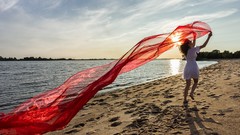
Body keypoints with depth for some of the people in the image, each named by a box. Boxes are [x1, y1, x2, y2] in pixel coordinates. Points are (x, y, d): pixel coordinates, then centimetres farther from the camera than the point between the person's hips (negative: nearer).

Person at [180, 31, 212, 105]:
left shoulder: (185, 51, 9)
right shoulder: (192, 50, -9)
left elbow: (193, 45, 28)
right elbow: (203, 45, -9)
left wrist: (194, 38, 29)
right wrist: (209, 37, -3)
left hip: (187, 68, 5)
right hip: (193, 67, -5)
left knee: (187, 84, 7)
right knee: (195, 82, 20)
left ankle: (185, 100, 4)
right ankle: (191, 93, -2)